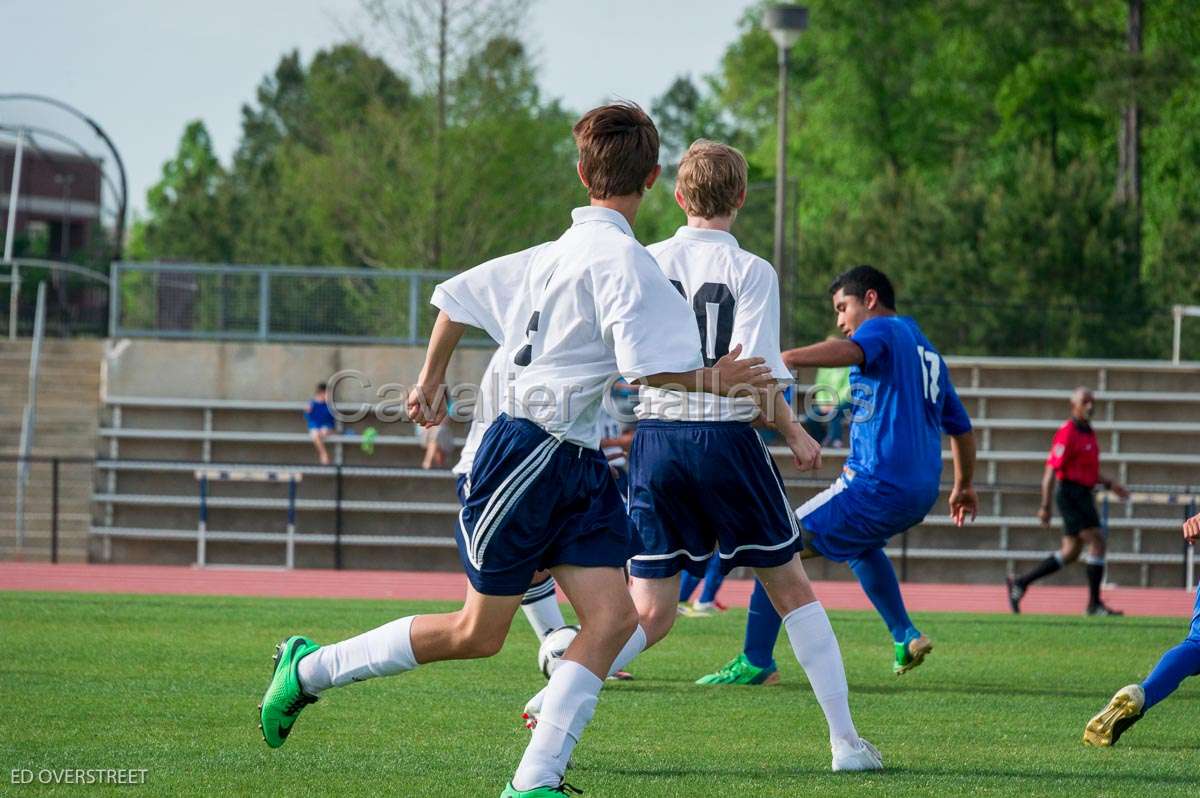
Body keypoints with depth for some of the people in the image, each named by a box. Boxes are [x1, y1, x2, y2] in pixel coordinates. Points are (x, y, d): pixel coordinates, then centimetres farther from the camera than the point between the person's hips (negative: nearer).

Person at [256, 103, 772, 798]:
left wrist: (431, 382, 34)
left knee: (613, 620, -4)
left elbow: (459, 296, 22)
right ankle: (309, 668, 17)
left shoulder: (555, 252, 12)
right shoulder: (622, 258, -16)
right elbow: (647, 369, -25)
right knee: (478, 633, 2)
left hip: (579, 466, 9)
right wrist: (714, 379, -8)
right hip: (531, 456, -9)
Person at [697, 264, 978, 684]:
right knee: (860, 543, 38)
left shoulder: (884, 329, -3)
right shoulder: (929, 354, 24)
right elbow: (962, 428, 32)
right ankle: (905, 638, 25)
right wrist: (963, 486, 46)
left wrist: (780, 359, -36)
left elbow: (851, 351, -28)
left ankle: (755, 661, -12)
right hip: (921, 492, 9)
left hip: (877, 485, -9)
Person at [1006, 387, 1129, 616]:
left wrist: (1110, 484, 16)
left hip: (1083, 496, 10)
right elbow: (1051, 470, -17)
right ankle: (1094, 603, -8)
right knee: (1097, 541, -12)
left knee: (1070, 553, 10)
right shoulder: (1067, 433, -14)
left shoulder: (1088, 432, 16)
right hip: (1071, 493, -10)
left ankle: (1021, 583, 16)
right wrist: (1045, 507, -20)